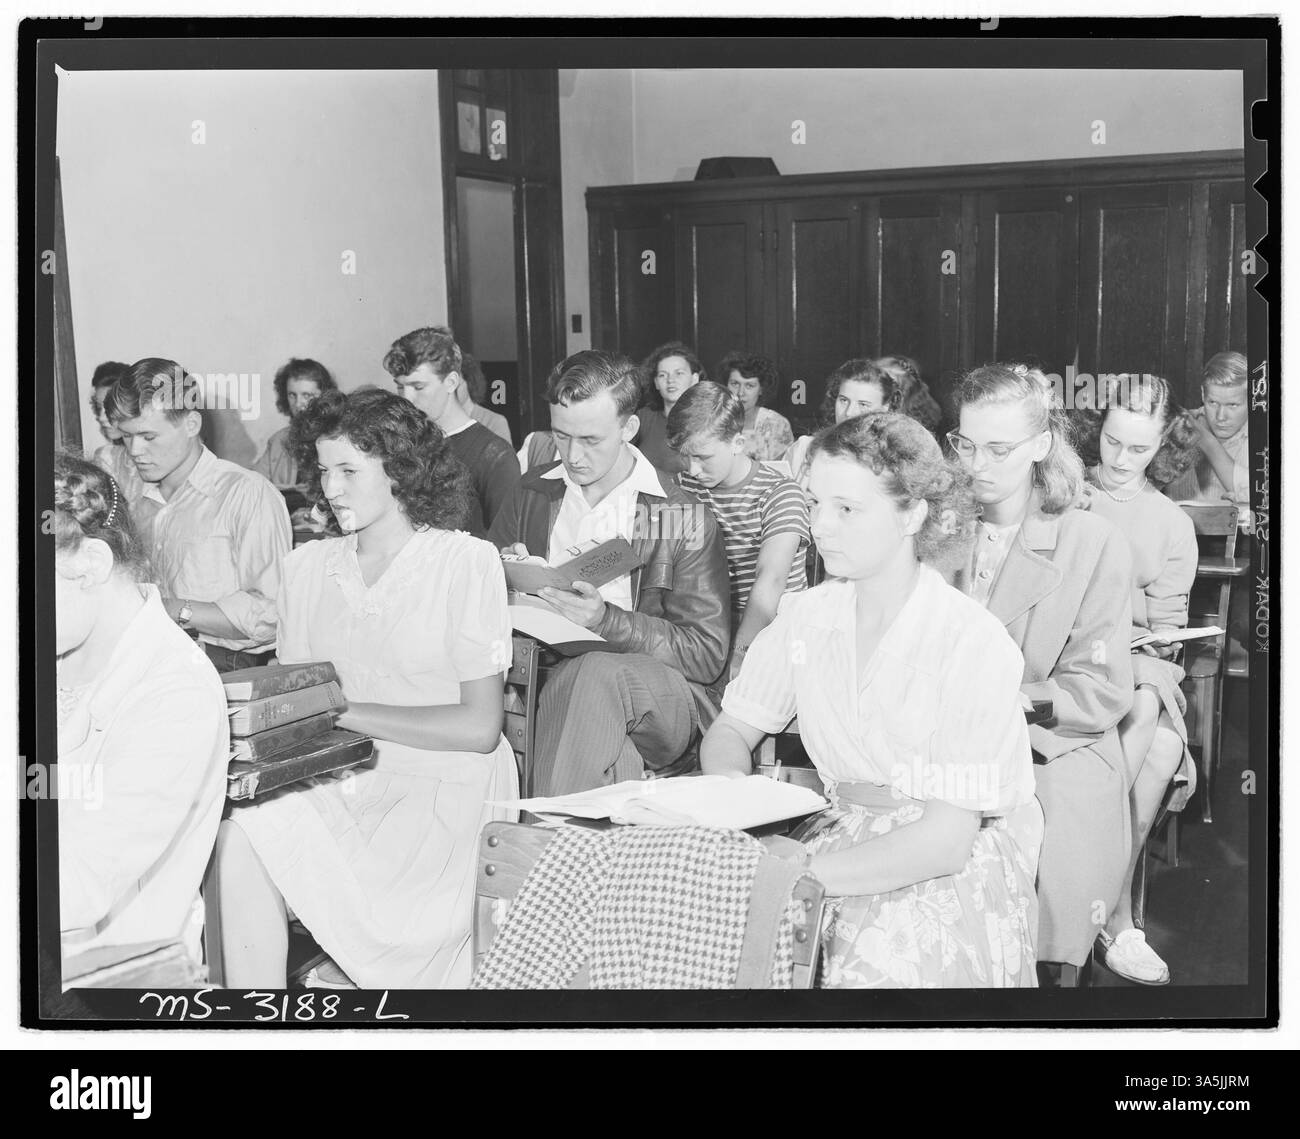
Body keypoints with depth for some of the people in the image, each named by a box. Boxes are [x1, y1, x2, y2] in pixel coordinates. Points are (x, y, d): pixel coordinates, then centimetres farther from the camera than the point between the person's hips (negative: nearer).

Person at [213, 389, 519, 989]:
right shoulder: (307, 565, 12)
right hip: (336, 779, 4)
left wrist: (342, 709, -12)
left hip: (445, 787, -4)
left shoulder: (468, 563, -4)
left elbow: (479, 727, -10)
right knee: (240, 830, -26)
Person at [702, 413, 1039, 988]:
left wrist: (798, 872, -28)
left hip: (959, 867, -4)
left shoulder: (972, 642, -16)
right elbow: (729, 733, 9)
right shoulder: (806, 615, 2)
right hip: (844, 835, 5)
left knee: (873, 958, -33)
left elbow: (946, 839, -20)